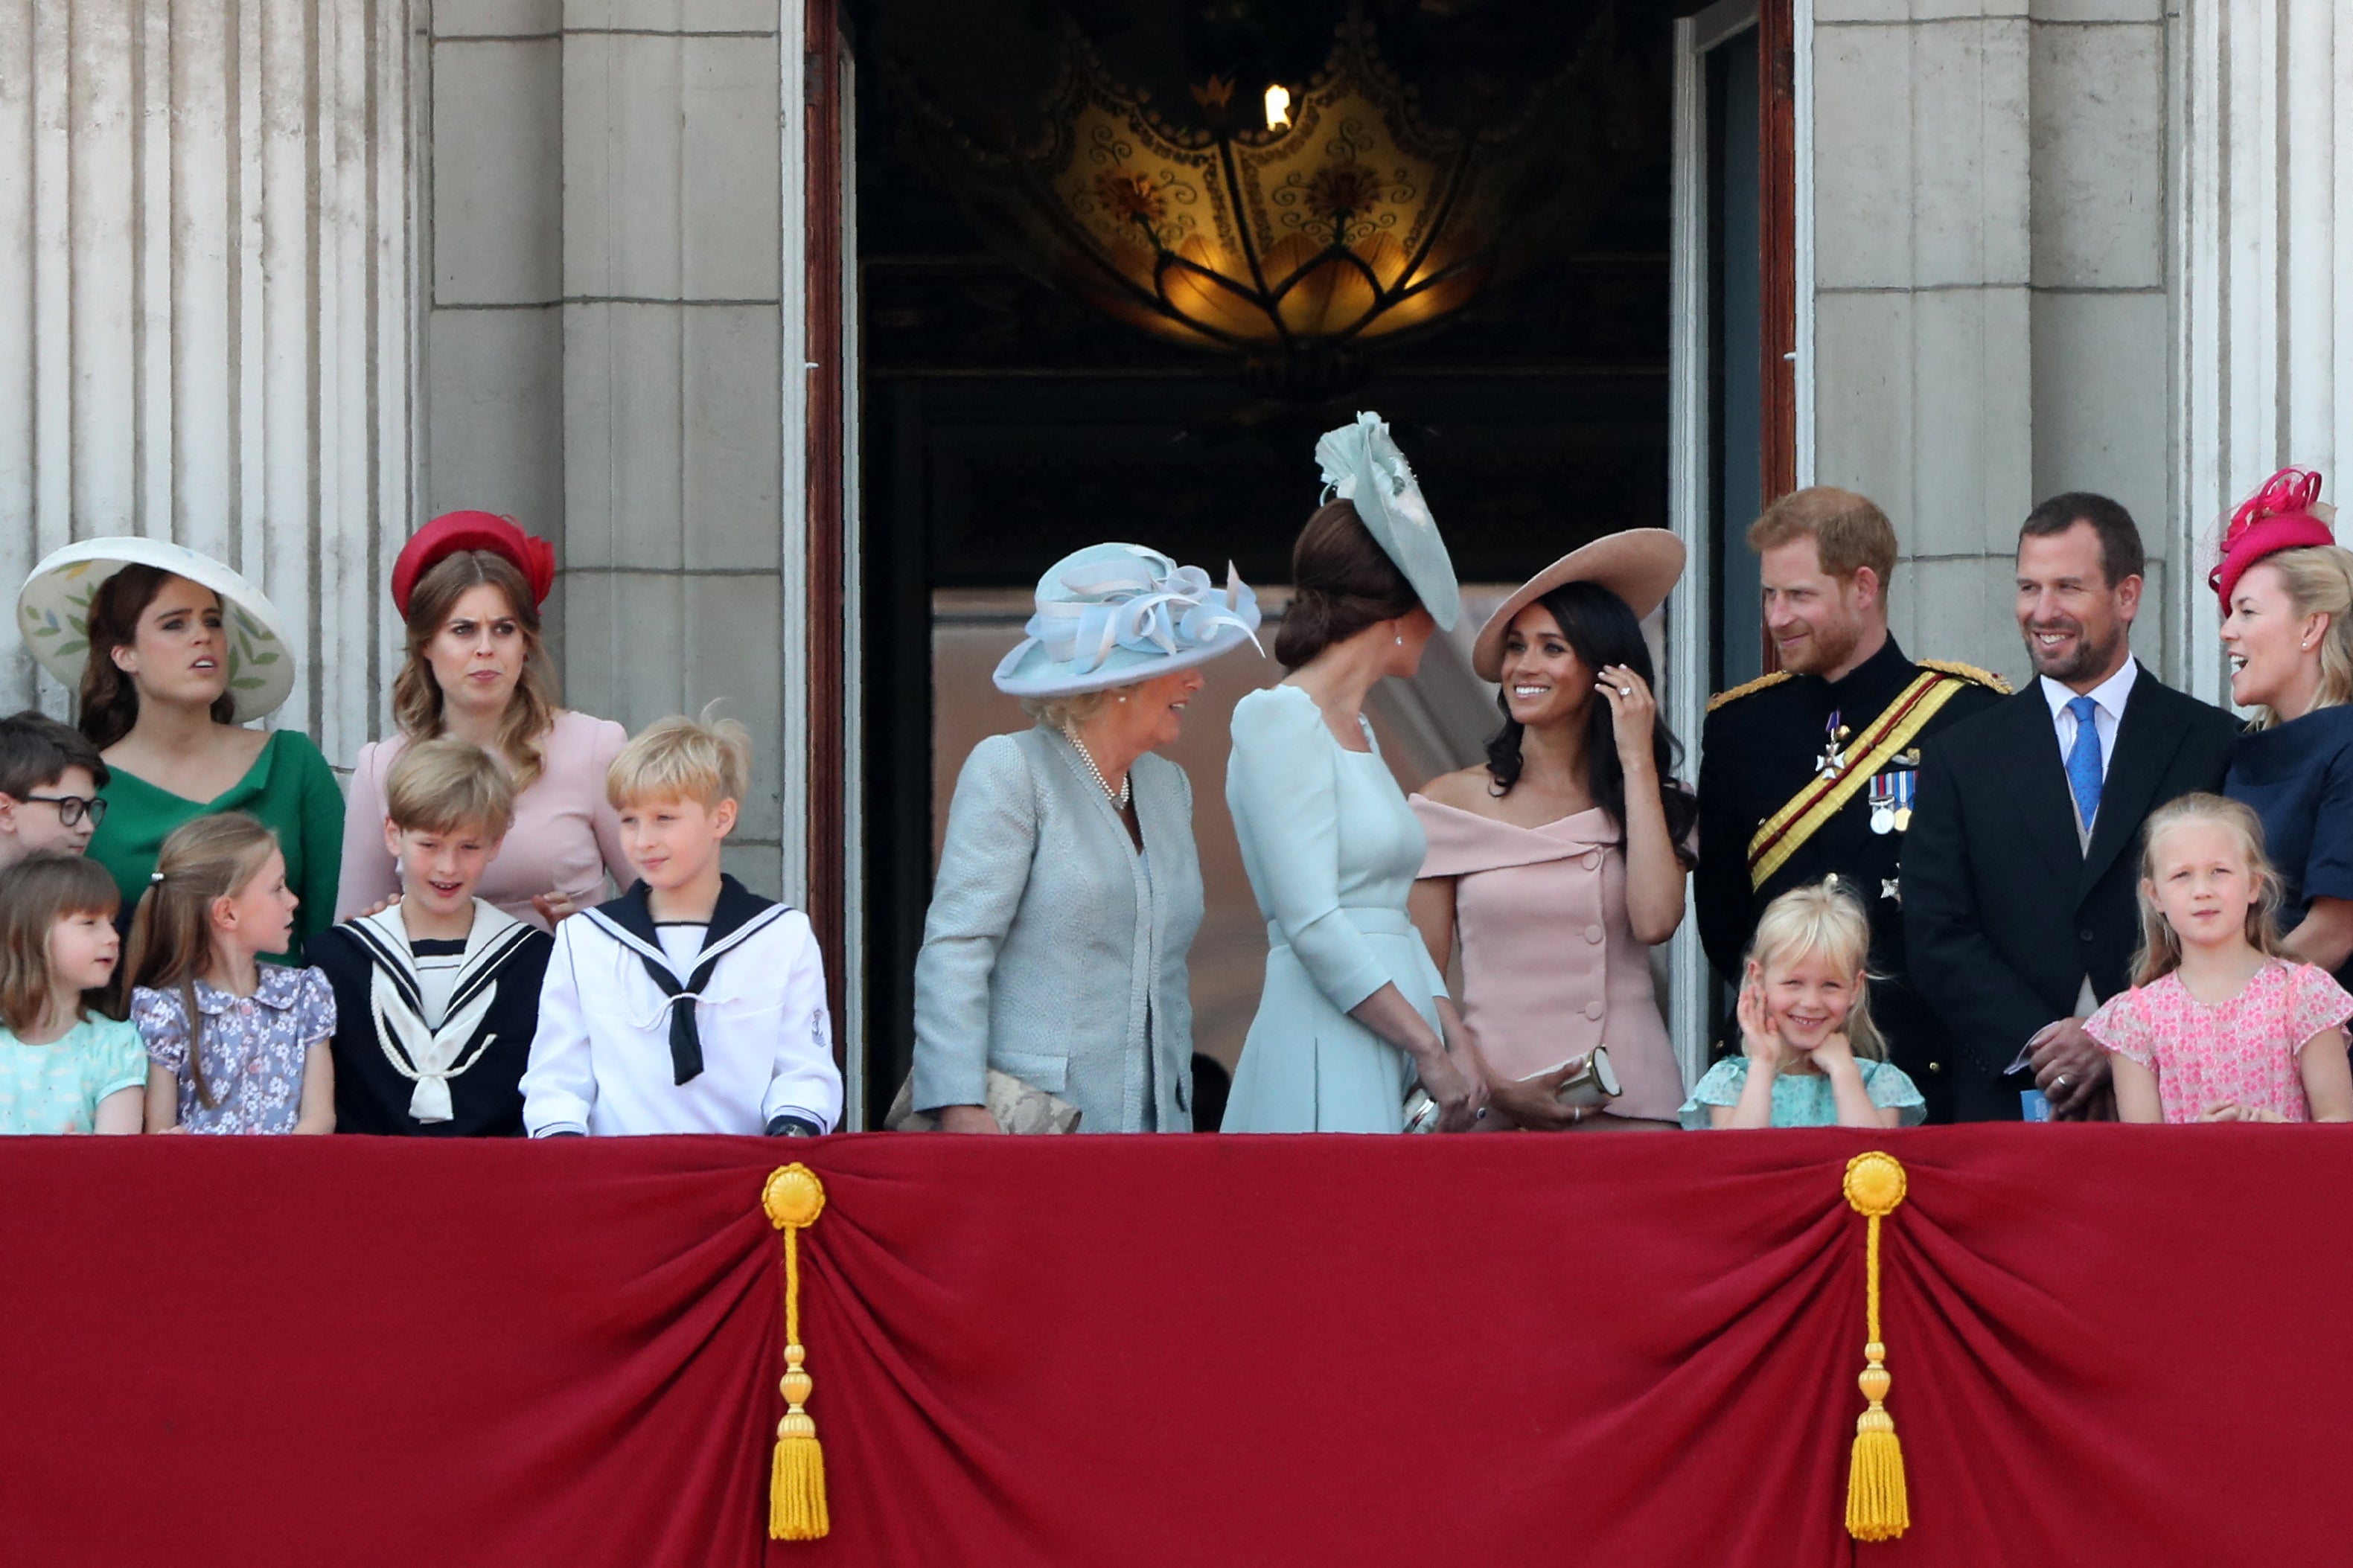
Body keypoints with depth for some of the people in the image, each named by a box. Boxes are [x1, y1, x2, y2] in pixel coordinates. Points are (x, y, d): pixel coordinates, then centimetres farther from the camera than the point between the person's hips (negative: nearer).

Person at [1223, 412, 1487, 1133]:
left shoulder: (1354, 729, 19)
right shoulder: (1280, 718, -7)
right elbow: (1312, 925, -15)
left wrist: (1458, 1039, 4)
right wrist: (1431, 1050, -13)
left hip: (1386, 1072, 8)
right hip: (1324, 1069, -8)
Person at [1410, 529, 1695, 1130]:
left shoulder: (1645, 802, 9)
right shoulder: (1454, 802, 5)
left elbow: (1655, 920, -11)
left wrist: (1636, 762, -3)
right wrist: (1493, 1090, -10)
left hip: (1627, 1103, 1)